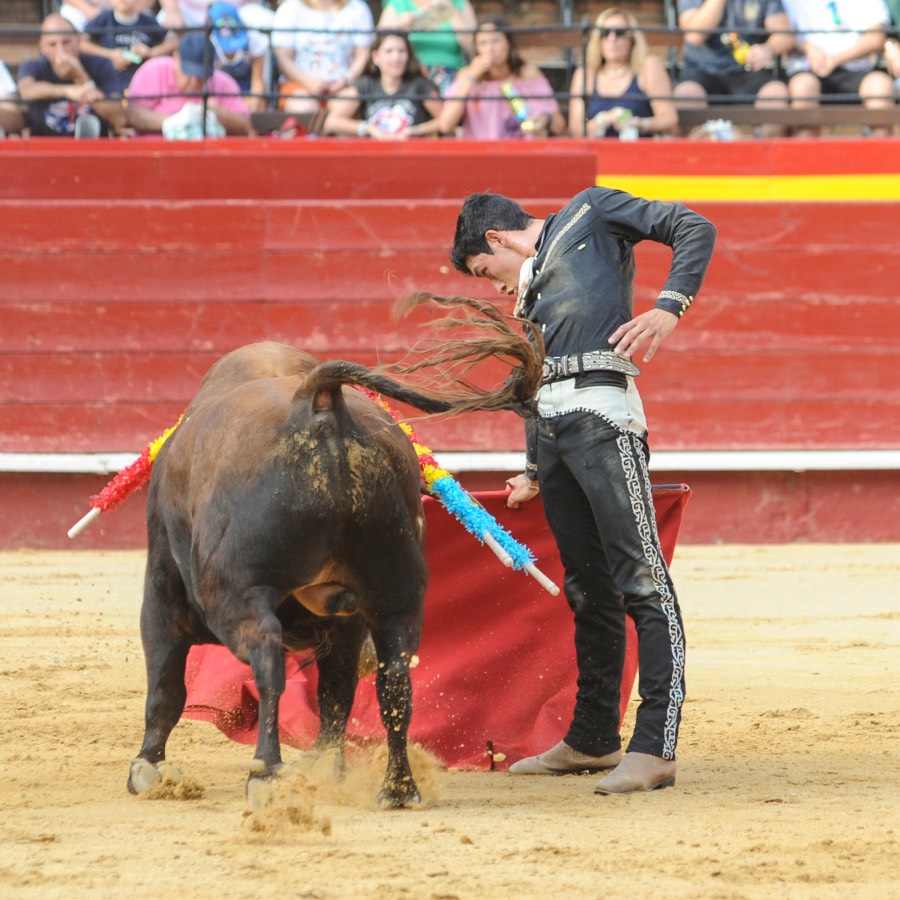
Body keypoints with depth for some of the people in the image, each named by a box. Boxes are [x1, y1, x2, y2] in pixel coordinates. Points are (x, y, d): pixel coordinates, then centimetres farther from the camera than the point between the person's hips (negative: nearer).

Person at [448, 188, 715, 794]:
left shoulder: (590, 215, 10)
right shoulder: (530, 291, 29)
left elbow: (694, 230, 1)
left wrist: (669, 308, -12)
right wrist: (535, 472, 35)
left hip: (602, 412, -8)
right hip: (550, 428, 8)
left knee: (641, 581, -12)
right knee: (588, 591, 13)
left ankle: (654, 749, -19)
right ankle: (594, 740, 20)